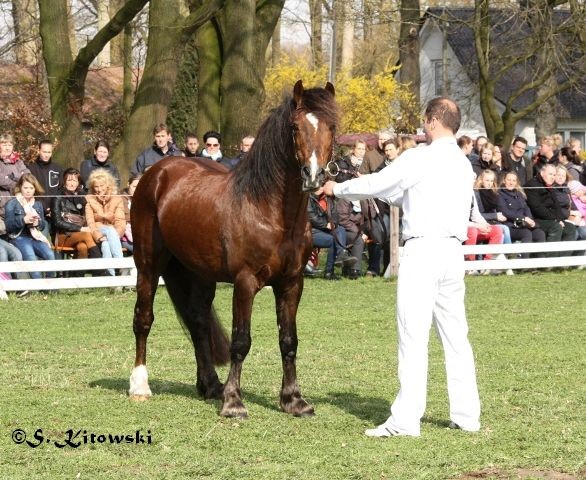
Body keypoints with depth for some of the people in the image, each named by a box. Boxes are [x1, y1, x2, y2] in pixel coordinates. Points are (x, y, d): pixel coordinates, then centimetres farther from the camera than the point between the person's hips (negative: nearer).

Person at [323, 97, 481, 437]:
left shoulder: (420, 158, -9)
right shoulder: (464, 164, 15)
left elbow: (377, 184, -3)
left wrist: (337, 189, 13)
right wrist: (382, 193, 35)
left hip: (423, 250, -7)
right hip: (453, 251, 7)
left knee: (414, 335, -7)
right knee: (455, 335, 11)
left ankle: (407, 419, -9)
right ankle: (467, 415, 13)